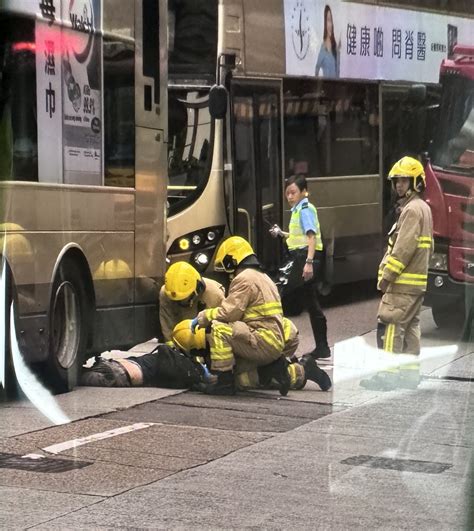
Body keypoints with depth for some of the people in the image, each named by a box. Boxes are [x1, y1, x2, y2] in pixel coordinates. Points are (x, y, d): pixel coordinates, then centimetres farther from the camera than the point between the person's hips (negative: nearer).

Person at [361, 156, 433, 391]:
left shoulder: (412, 209, -14)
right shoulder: (423, 208, 18)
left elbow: (404, 248, -21)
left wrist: (387, 276, -17)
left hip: (403, 283, -10)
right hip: (417, 282, 10)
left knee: (390, 327, -11)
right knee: (410, 327, 12)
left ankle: (387, 375, -12)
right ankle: (410, 373, 16)